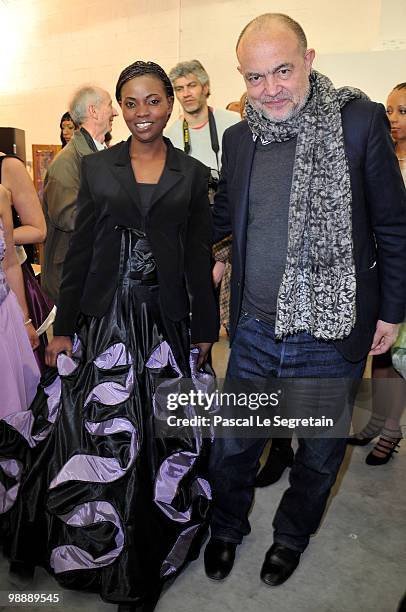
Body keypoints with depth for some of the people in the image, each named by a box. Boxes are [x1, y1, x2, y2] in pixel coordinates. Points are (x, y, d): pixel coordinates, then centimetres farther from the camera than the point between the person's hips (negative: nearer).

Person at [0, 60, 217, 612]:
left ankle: (148, 555, 33)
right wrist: (64, 328, 1)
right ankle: (97, 543, 34)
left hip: (166, 320, 0)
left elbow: (199, 257, 5)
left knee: (162, 439, 9)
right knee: (96, 435, 7)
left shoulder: (192, 174, 6)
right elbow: (79, 251, 4)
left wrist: (204, 329, 4)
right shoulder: (96, 167, 6)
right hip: (105, 318, 0)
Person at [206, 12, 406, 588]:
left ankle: (292, 535, 49)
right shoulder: (238, 137, 3)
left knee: (319, 451, 19)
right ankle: (227, 528, 49)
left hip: (331, 333, -2)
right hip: (255, 330, 3)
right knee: (232, 445, 17)